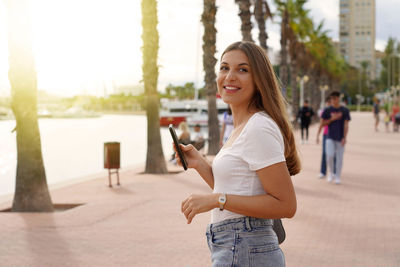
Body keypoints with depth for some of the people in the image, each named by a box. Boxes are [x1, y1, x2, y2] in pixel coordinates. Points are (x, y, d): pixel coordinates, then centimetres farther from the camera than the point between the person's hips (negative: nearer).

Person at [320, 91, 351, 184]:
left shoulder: (345, 111, 3)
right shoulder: (327, 110, 4)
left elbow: (346, 125, -1)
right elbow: (322, 123, 5)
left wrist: (344, 137, -9)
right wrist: (332, 119, -9)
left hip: (340, 138, 0)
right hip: (330, 137, 0)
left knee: (339, 157, 2)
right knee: (329, 155, -12)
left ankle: (337, 177, 13)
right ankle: (331, 173, 11)